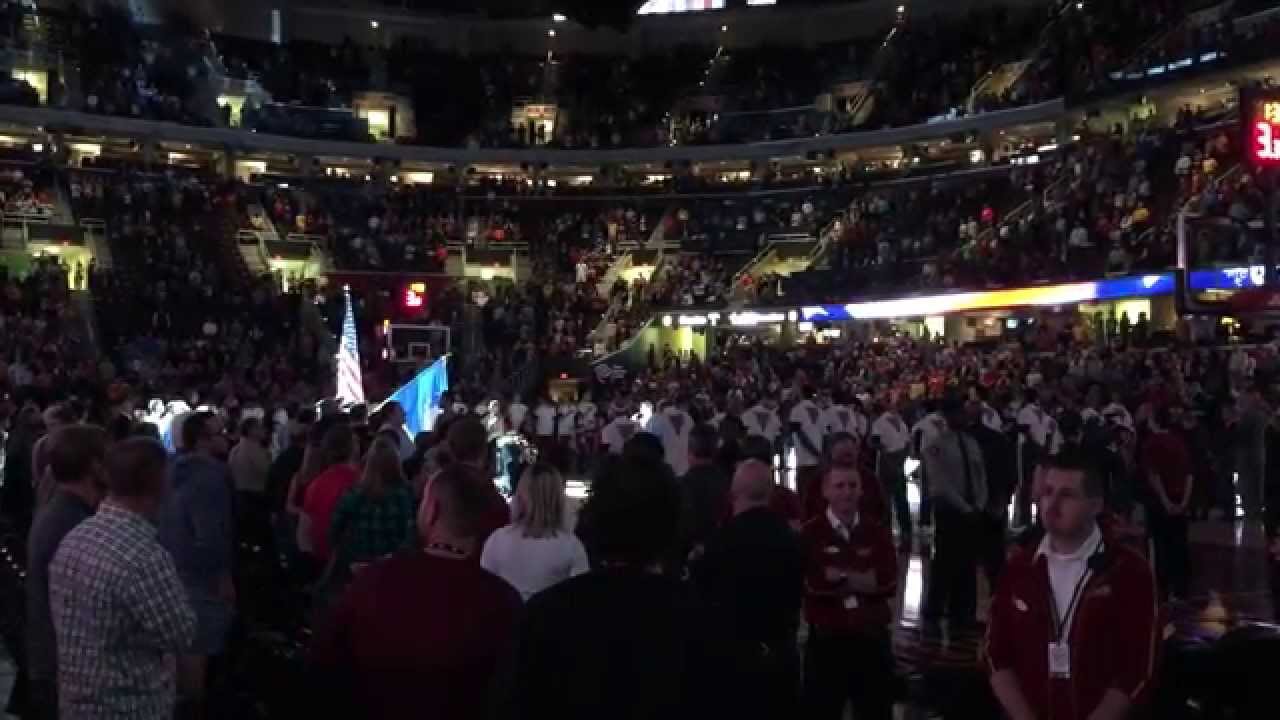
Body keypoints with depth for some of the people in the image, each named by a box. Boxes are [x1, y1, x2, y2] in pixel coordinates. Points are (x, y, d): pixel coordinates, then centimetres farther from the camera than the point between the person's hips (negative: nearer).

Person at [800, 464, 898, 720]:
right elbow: (814, 583, -19)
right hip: (826, 642, -3)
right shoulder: (810, 533, -7)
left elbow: (889, 583, -9)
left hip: (872, 639, 3)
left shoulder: (878, 532, 4)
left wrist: (839, 576, -13)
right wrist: (865, 580, -11)